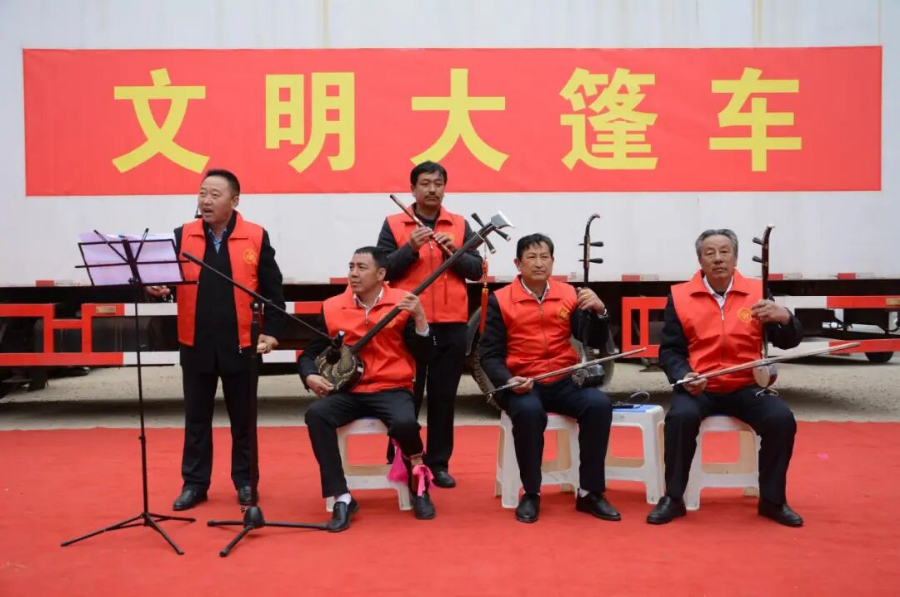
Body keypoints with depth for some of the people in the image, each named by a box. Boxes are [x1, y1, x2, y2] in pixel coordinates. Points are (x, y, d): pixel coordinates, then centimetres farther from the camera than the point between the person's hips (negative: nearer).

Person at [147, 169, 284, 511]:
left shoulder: (256, 237, -2)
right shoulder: (182, 236, 3)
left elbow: (273, 290, -1)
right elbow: (164, 275, -1)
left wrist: (272, 331, -8)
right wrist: (158, 287, -24)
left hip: (241, 345, -2)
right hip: (195, 345, 2)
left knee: (243, 418, 10)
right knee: (196, 418, 12)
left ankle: (245, 481, 24)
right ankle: (194, 483, 24)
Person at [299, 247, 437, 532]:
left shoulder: (403, 302, -2)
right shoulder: (332, 307, 4)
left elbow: (423, 353, -6)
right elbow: (311, 353, 10)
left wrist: (419, 318, -21)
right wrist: (310, 376, -10)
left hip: (392, 389, -2)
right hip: (347, 390, 3)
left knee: (404, 422, -34)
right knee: (316, 414, -28)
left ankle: (419, 481, 2)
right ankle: (342, 498, -18)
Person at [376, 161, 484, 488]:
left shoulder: (460, 224, 10)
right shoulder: (393, 224, 4)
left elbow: (476, 269, 5)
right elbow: (383, 269, -4)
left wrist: (453, 252, -11)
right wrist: (410, 248, -16)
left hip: (451, 323, 2)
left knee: (443, 396, 7)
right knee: (407, 395, 4)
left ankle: (439, 463, 15)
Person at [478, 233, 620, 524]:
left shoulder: (568, 294, 7)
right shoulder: (500, 300, -1)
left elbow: (596, 342, 6)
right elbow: (489, 354, -2)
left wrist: (599, 311, -13)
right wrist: (508, 381, -20)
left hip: (564, 382, 3)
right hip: (521, 384, -2)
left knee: (599, 404, -26)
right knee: (529, 411, -35)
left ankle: (590, 493, -11)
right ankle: (531, 494, -13)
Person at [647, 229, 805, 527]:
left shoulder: (757, 291, 3)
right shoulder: (680, 296, 1)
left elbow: (788, 342, 0)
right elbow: (669, 350, 2)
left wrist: (785, 318, -23)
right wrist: (684, 376, -19)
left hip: (746, 387, 1)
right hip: (698, 388, -1)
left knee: (781, 418, -24)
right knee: (680, 416, -31)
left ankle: (772, 500, -2)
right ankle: (673, 498, -11)